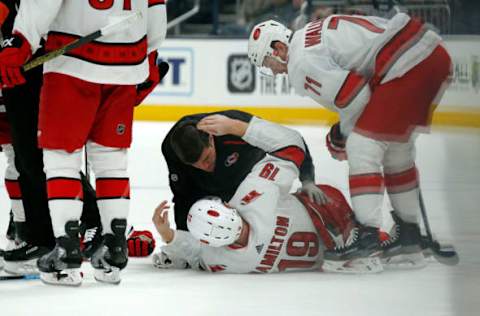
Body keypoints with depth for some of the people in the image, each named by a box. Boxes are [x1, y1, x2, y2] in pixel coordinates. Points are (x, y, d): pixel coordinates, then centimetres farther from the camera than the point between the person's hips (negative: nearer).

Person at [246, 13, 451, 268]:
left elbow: (354, 94, -13)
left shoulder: (301, 62, -8)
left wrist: (343, 133, 6)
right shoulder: (314, 35, 22)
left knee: (363, 146, -7)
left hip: (407, 65, -10)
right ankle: (410, 237, 28)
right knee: (397, 151, 21)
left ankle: (368, 237, -13)